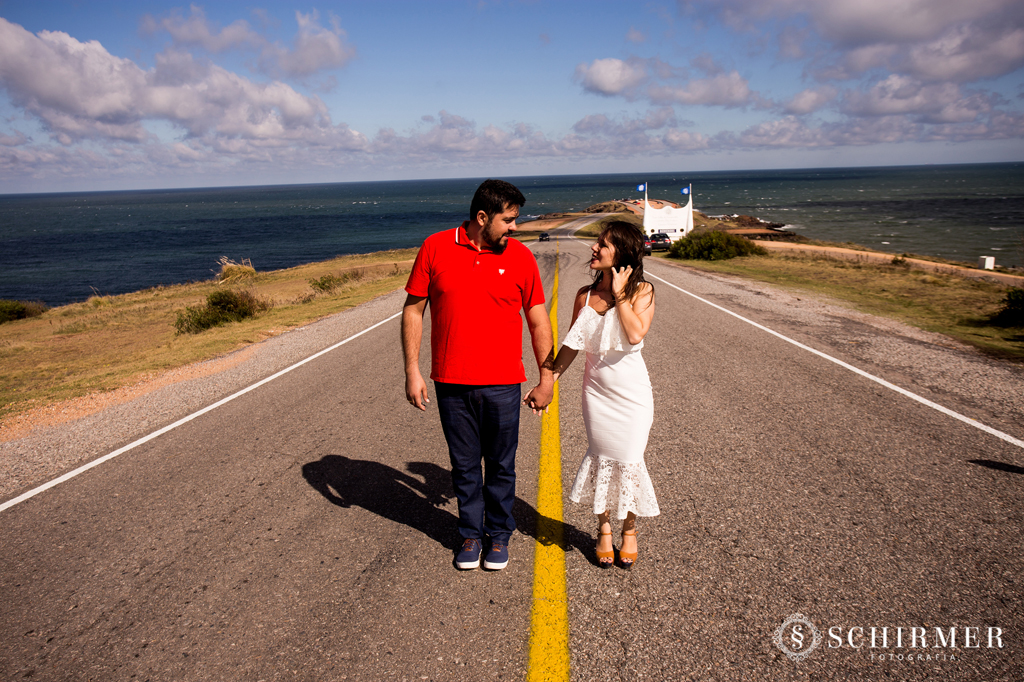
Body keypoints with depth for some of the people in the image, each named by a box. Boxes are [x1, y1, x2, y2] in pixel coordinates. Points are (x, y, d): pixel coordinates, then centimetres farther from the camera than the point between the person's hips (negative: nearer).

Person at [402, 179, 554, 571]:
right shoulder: (435, 248, -2)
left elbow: (538, 320, 4)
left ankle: (499, 534, 31)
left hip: (502, 385, 0)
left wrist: (547, 378, 2)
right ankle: (471, 534, 32)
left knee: (501, 466, 10)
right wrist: (412, 370, -2)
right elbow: (413, 311, 2)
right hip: (451, 384, 0)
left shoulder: (520, 256, -1)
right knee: (464, 466, 12)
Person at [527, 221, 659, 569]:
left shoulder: (642, 291, -9)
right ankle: (604, 530, 28)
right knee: (601, 458, 8)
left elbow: (636, 335, -24)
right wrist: (549, 380, 3)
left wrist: (619, 294, -18)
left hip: (632, 392, -2)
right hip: (596, 389, 3)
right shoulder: (585, 295, 0)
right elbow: (572, 344, 7)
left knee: (629, 459, 3)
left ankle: (630, 530, 26)